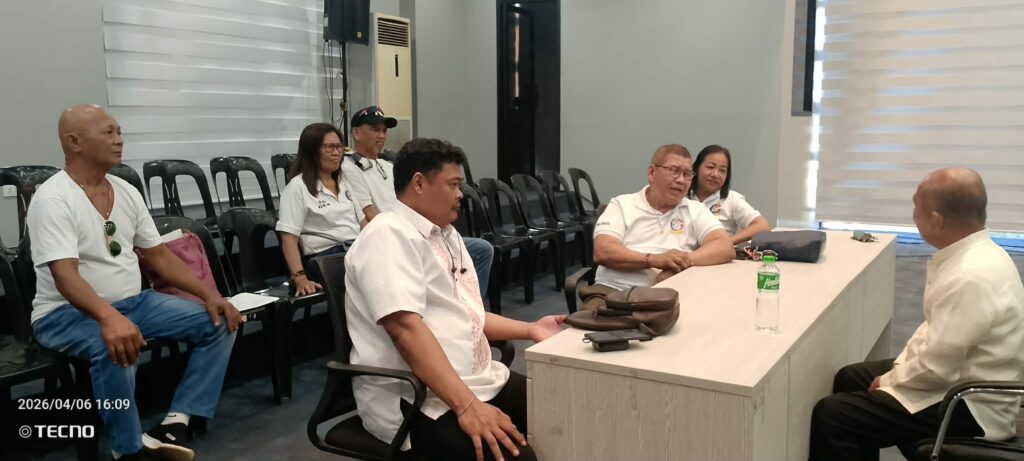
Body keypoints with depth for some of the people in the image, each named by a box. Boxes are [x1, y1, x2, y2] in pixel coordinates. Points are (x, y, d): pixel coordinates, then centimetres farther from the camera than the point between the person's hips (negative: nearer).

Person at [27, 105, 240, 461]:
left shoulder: (126, 192, 7)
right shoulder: (53, 199, -16)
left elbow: (159, 255, 9)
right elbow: (65, 276, -28)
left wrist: (209, 294, -4)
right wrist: (109, 318, -47)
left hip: (134, 302, 7)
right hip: (67, 313, -7)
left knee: (220, 323, -7)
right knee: (114, 347, -40)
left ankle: (177, 422, -12)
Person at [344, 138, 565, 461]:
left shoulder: (447, 234, 15)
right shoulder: (389, 235, -14)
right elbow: (407, 327, -25)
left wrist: (530, 329, 13)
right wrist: (467, 406, -30)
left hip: (479, 380, 9)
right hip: (418, 401, -9)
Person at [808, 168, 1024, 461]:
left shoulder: (971, 277, -30)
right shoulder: (975, 253, 2)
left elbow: (934, 369, -26)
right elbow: (935, 327, 14)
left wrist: (888, 381, -9)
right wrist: (899, 367, 7)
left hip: (970, 406, -10)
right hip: (959, 376, 10)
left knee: (831, 414, -16)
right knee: (850, 378, 20)